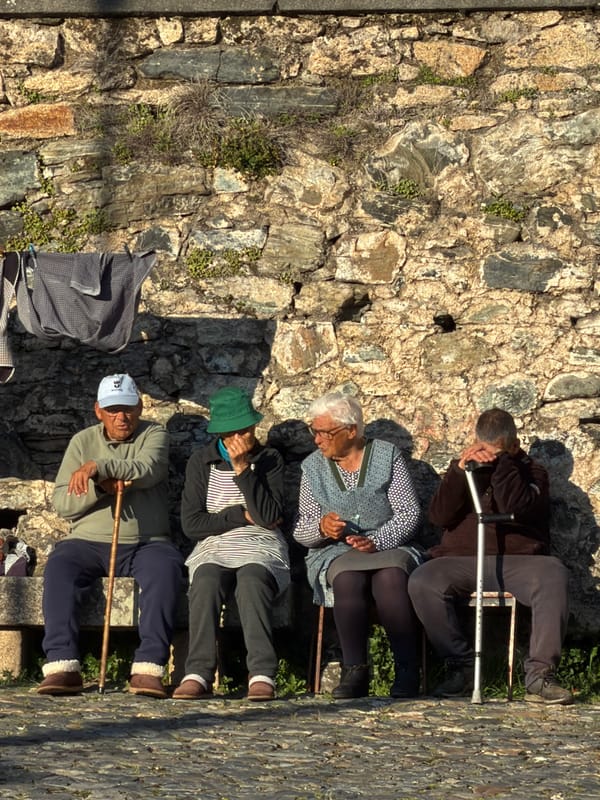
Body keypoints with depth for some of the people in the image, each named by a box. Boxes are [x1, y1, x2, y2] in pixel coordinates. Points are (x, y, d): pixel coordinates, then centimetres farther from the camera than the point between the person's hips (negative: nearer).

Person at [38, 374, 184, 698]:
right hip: (88, 542, 1)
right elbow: (61, 502, 4)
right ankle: (62, 665, -37)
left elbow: (147, 470, -16)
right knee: (58, 566, -30)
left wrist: (98, 467, -27)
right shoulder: (82, 441, 13)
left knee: (166, 568, -33)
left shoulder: (154, 435, 8)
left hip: (145, 543, -1)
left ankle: (148, 666, -39)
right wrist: (99, 487, -14)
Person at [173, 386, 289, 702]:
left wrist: (242, 469, -10)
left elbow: (271, 517, -7)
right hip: (214, 549, 1)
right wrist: (242, 515, -4)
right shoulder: (201, 462, 11)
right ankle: (198, 673, -40)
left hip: (261, 549, -1)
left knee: (252, 579, -36)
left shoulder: (269, 460, 9)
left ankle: (262, 675, -43)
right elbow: (191, 524, 2)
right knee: (206, 581, -34)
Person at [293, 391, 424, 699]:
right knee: (348, 578, -35)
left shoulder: (387, 456, 6)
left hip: (390, 546, -1)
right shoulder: (313, 467, 12)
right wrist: (321, 527, -15)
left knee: (391, 578, -37)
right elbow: (300, 529, 9)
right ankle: (354, 672, -34)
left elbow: (409, 514, -3)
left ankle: (407, 671, -33)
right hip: (334, 555, 1)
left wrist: (375, 541, -18)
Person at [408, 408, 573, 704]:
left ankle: (540, 674, -32)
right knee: (422, 581, -29)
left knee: (554, 575, -33)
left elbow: (519, 509, -11)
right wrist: (460, 470, -8)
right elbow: (439, 516, 1)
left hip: (517, 560, -1)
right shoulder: (462, 471, 18)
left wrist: (500, 464, -13)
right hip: (462, 562, 2)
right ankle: (461, 666, -16)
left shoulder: (531, 472, 12)